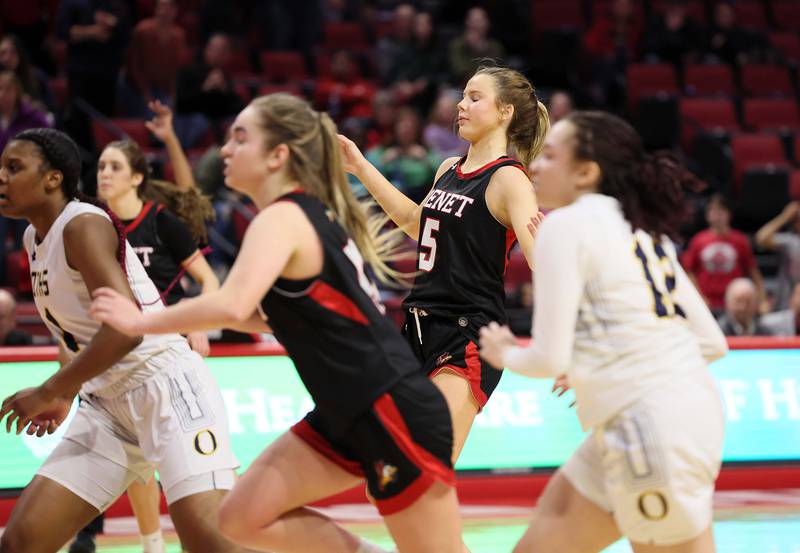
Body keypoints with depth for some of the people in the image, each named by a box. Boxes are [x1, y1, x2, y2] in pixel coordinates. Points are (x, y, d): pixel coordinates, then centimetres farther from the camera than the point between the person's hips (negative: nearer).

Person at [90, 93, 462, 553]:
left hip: (394, 413, -9)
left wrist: (140, 322, -18)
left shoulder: (282, 218, -15)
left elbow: (231, 307, -31)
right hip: (351, 415, 9)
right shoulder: (313, 214, 13)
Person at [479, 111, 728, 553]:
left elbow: (550, 358, -12)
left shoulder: (565, 224, -7)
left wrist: (504, 355, 9)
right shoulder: (643, 231, 17)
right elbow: (712, 342, 16)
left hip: (650, 425, -9)